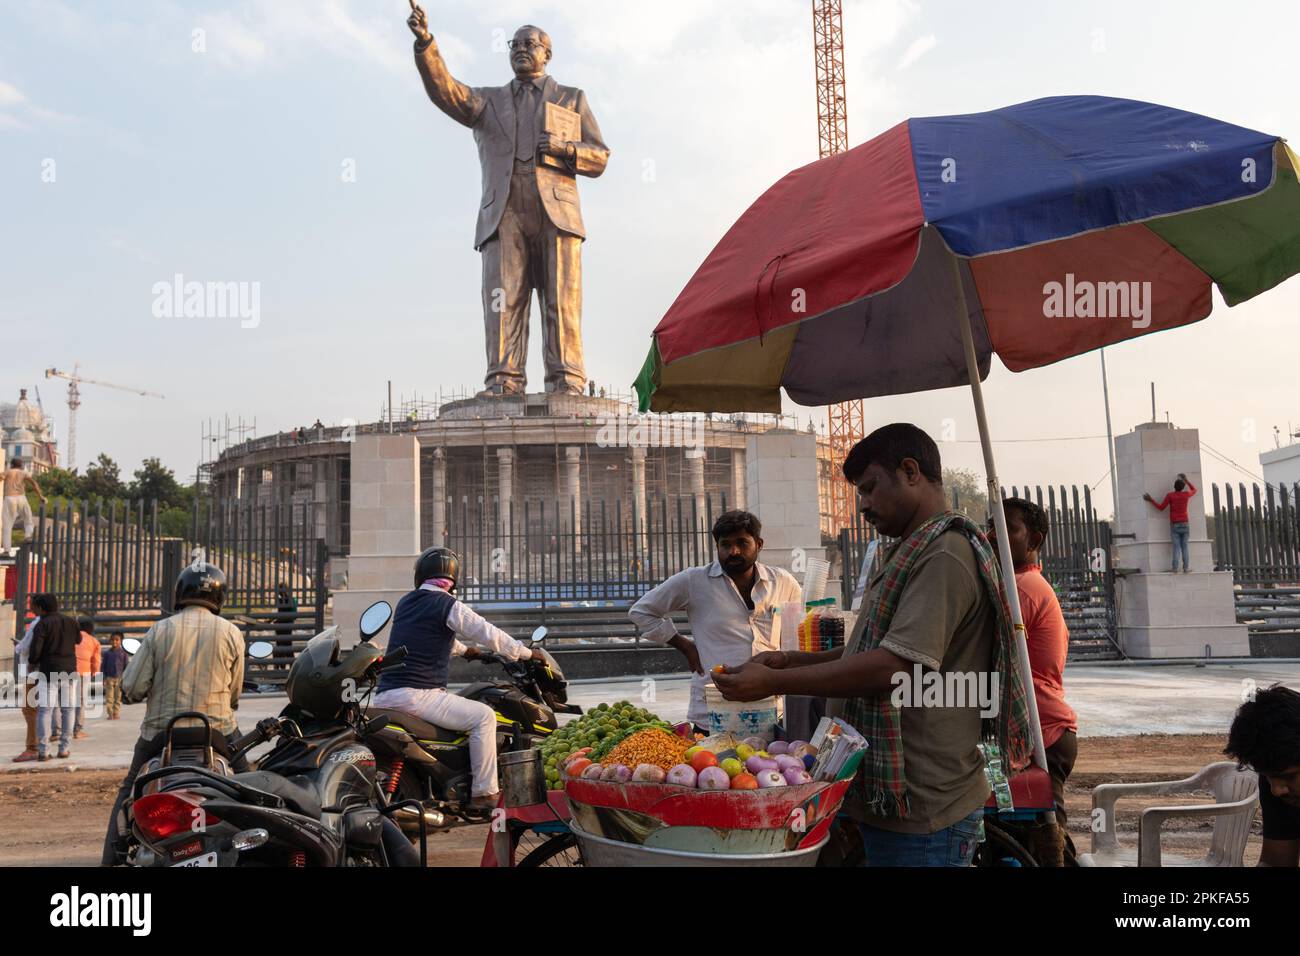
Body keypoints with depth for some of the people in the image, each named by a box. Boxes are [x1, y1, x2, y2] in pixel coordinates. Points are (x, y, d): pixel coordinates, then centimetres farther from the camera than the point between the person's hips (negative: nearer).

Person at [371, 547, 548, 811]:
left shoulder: (405, 602, 18)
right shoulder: (448, 605, -5)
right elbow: (490, 635, -2)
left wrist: (464, 651, 49)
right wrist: (528, 653, 11)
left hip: (384, 695, 8)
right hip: (418, 695, -8)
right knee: (483, 716, -2)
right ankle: (485, 793, -5)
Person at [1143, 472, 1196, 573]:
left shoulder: (1170, 495, -5)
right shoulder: (1186, 494, 1)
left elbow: (1161, 507, 2)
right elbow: (1194, 490, 24)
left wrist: (1151, 500, 8)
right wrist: (1186, 480, 31)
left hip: (1174, 525, -1)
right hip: (1185, 524, 1)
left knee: (1176, 546, -2)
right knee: (1185, 546, 3)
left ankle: (1175, 568, -9)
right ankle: (1186, 567, -3)